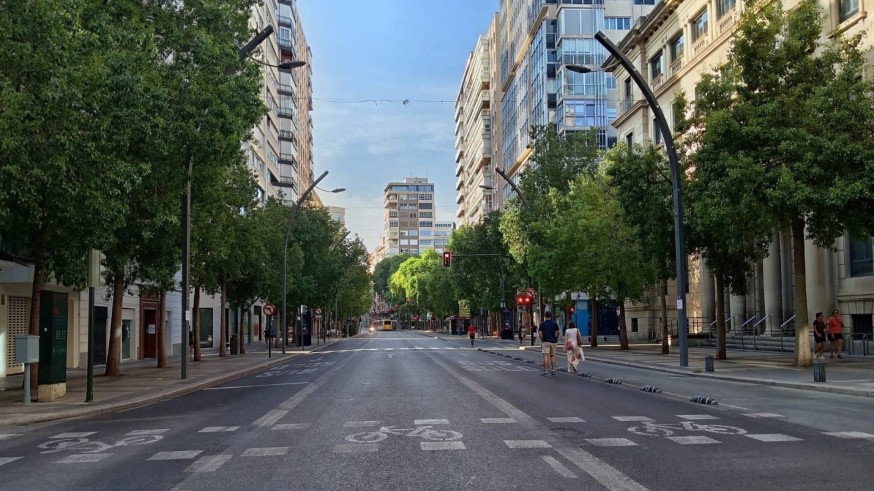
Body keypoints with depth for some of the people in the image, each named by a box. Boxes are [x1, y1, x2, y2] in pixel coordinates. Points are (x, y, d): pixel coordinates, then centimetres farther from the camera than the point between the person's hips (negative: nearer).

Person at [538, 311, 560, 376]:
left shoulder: (542, 324, -2)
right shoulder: (555, 323, 4)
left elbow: (540, 333, -7)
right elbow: (557, 333, 2)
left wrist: (542, 340, 4)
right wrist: (556, 339, 16)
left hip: (545, 341, -3)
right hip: (553, 341, 3)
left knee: (545, 356, -8)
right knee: (552, 356, 12)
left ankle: (545, 370, -13)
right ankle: (553, 369, 5)